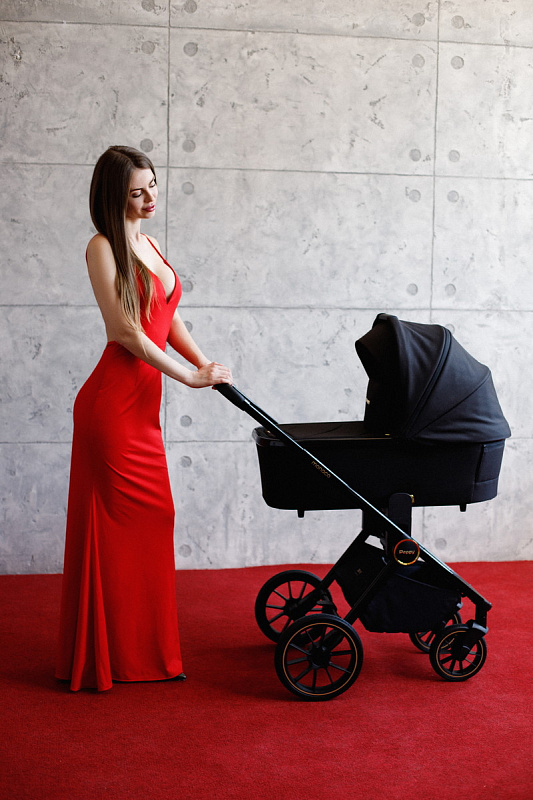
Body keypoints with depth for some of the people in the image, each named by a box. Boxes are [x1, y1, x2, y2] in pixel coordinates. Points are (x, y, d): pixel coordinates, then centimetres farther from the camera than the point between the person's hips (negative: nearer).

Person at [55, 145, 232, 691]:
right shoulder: (103, 248, -10)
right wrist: (192, 378, -13)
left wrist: (207, 364, 2)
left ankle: (140, 650, 25)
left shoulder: (146, 243, 16)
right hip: (114, 401, -9)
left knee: (148, 521, 12)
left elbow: (167, 319, 17)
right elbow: (126, 331, -16)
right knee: (116, 526, -2)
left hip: (142, 404, 9)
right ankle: (104, 657, 11)